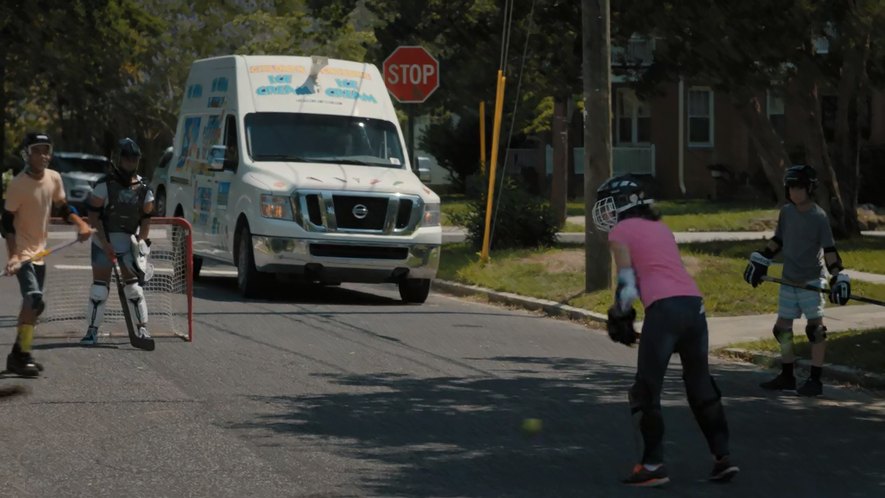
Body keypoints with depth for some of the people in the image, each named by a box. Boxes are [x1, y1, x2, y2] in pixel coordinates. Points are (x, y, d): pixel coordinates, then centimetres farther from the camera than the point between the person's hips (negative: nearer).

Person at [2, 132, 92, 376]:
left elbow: (62, 207, 16)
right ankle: (22, 355, -17)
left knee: (33, 304, 13)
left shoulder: (54, 178, 1)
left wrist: (80, 223, -2)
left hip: (39, 251, 8)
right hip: (21, 251, -8)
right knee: (34, 300, -22)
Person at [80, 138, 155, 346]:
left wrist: (142, 241, -7)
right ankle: (92, 331, 4)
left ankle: (142, 329, 6)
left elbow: (146, 219, 7)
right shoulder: (105, 186, -11)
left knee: (134, 286, 1)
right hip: (104, 241, -3)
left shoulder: (144, 190, 1)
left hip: (129, 242, 3)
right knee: (99, 286, -3)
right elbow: (94, 216, -11)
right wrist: (105, 243, -17)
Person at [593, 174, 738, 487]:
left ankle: (653, 465, 2)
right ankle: (722, 457, 16)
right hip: (694, 304, 7)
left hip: (663, 309, -6)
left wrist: (619, 317, 14)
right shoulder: (661, 228, 25)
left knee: (646, 390, 4)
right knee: (701, 385, 17)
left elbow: (628, 283, -1)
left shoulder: (620, 232, 5)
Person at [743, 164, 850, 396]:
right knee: (782, 327, 7)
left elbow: (829, 249, -15)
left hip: (811, 279, -6)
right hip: (789, 280, 6)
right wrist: (760, 260, 16)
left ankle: (815, 380, -5)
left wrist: (838, 276, -25)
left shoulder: (818, 217, -11)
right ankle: (787, 376, 19)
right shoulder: (786, 212, 6)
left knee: (815, 326, -9)